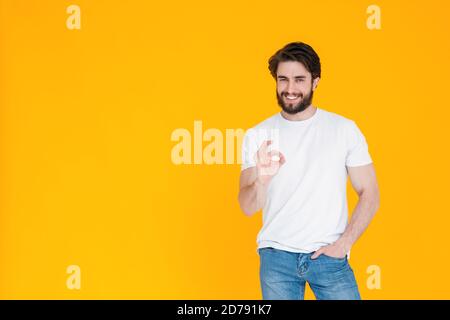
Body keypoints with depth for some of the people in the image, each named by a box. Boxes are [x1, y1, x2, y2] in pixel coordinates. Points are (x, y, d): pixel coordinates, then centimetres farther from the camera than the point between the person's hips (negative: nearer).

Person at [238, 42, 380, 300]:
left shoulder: (345, 129, -2)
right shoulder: (258, 135, 0)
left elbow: (370, 194, 0)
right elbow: (248, 207, -5)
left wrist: (343, 243, -8)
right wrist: (262, 180, -25)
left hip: (329, 256, -1)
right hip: (277, 256, 1)